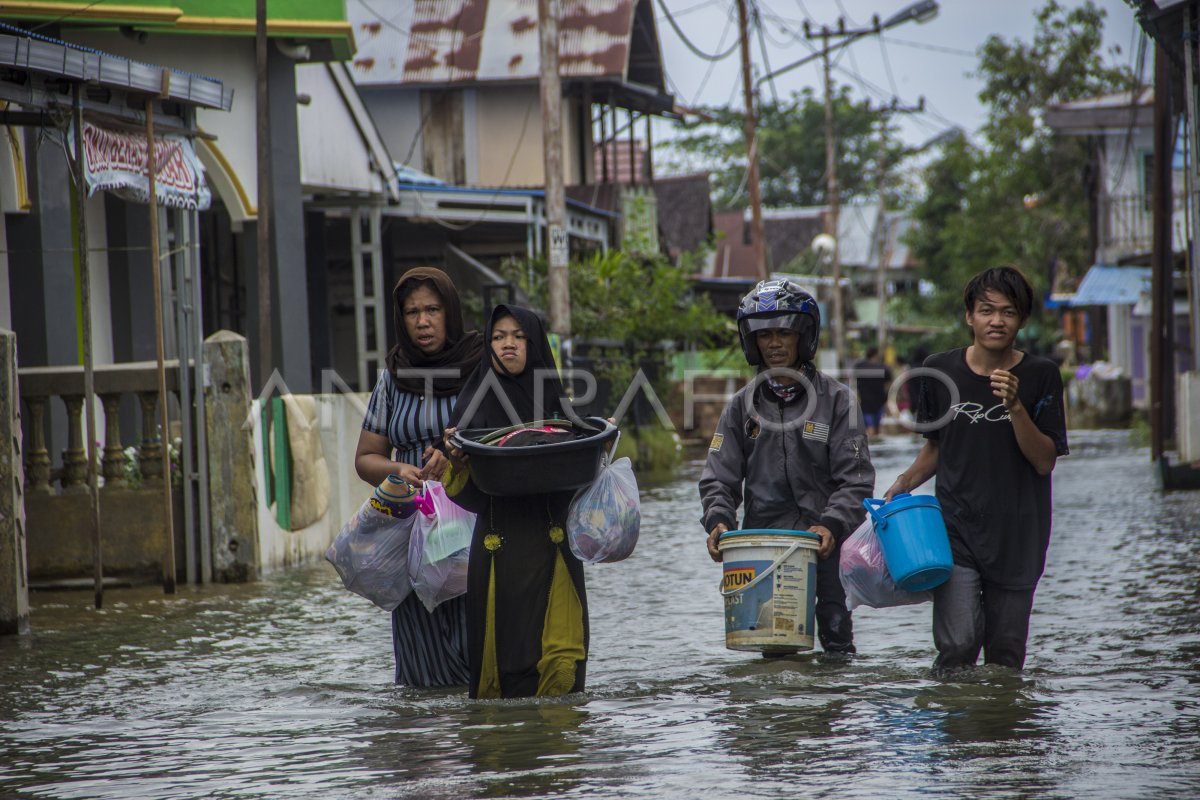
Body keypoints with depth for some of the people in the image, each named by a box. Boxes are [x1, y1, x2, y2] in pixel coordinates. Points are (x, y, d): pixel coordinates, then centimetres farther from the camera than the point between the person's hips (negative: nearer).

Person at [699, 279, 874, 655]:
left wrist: (833, 525, -19)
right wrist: (718, 520, -11)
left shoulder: (835, 398, 2)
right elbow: (719, 478, 8)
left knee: (836, 639, -1)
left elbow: (855, 478, -3)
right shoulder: (743, 404, 10)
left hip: (826, 542, -2)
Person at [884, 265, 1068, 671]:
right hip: (956, 530, 0)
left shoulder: (1039, 376, -2)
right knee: (957, 645, -13)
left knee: (1005, 653, 4)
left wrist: (1015, 407, -20)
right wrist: (906, 481, 1)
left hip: (1017, 535, 0)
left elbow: (1045, 461, -7)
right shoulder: (941, 371, 3)